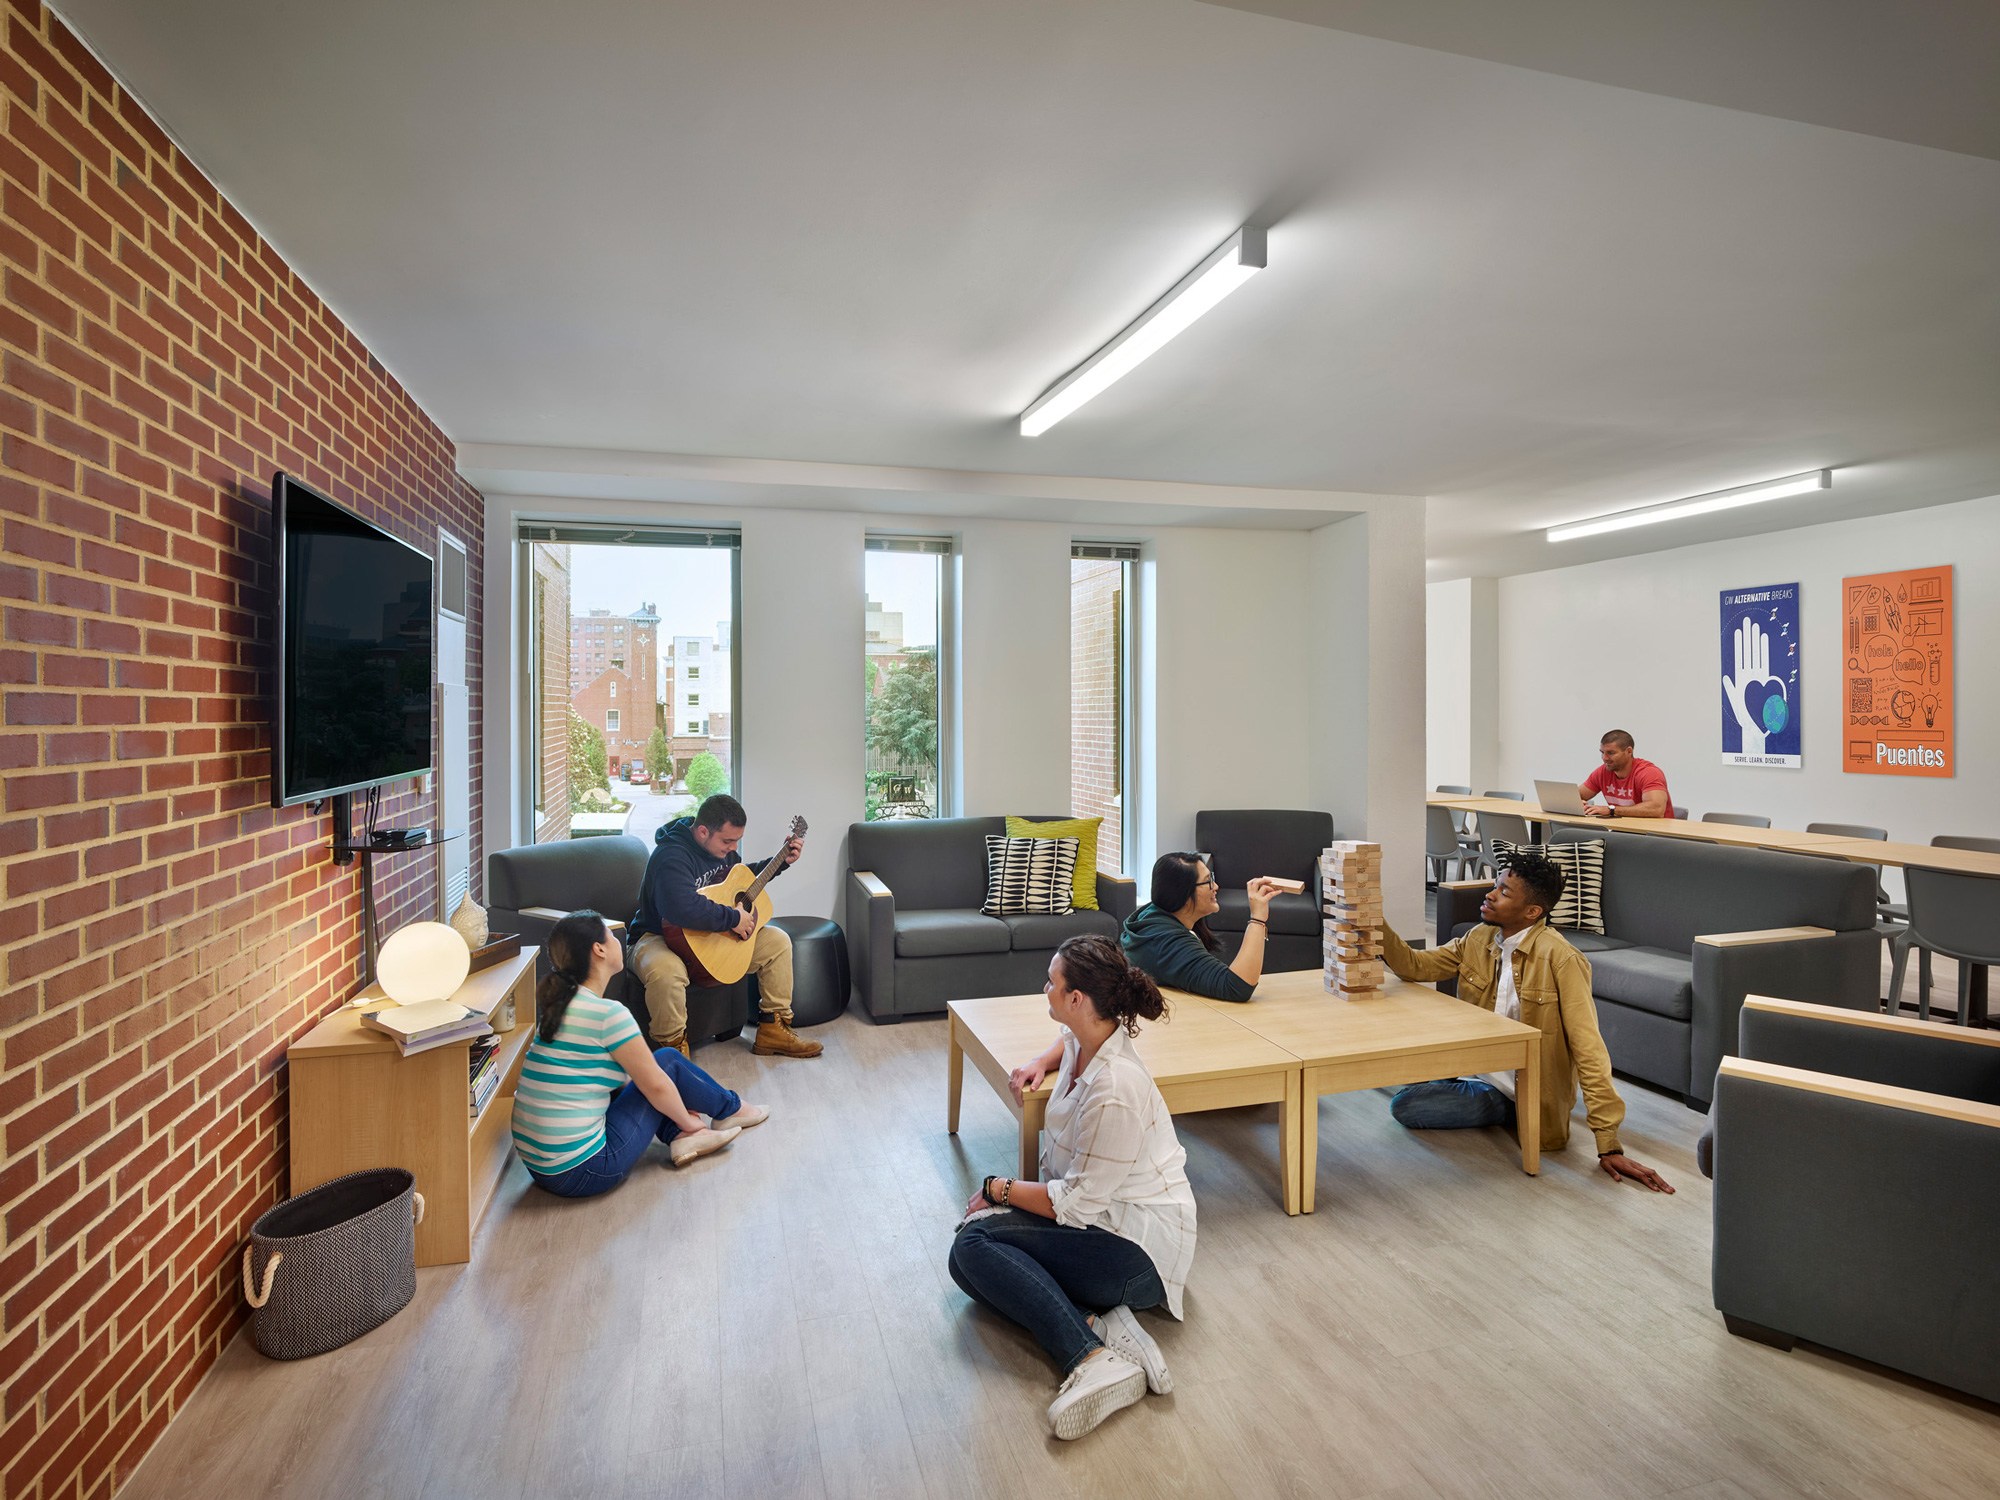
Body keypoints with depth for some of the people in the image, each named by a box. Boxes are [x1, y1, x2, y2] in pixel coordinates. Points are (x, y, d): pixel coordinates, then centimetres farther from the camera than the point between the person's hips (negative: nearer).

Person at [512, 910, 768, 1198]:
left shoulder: (561, 1004, 8)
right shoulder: (608, 1013, -19)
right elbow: (656, 1085, -10)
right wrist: (687, 1121, 10)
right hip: (580, 1174, -9)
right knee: (668, 1060, 3)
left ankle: (678, 1138, 16)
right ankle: (731, 1110, 26)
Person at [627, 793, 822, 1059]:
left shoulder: (721, 846, 2)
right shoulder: (672, 857, -28)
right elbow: (683, 908, -46)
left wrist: (782, 861, 12)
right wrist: (733, 918, -34)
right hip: (660, 937, -8)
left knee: (778, 942, -2)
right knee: (666, 971, -43)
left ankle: (774, 1030, 5)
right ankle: (673, 1046, -16)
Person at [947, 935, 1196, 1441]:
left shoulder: (1114, 1091, -28)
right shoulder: (1087, 1039, -1)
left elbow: (1076, 1203, -22)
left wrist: (999, 1189, -8)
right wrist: (1040, 1064, 6)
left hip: (1138, 1248, -10)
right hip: (1103, 1216, 10)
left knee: (974, 1244, -21)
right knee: (968, 1255, -6)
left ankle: (1094, 1359, -28)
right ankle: (1104, 1325, -15)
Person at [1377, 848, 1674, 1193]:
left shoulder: (1560, 959, -23)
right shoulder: (1479, 939, -2)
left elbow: (1588, 1049, -25)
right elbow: (1414, 966, 1)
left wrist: (1609, 1146, -26)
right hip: (1482, 1073, 6)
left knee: (1405, 1105, -19)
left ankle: (1511, 1112, 3)